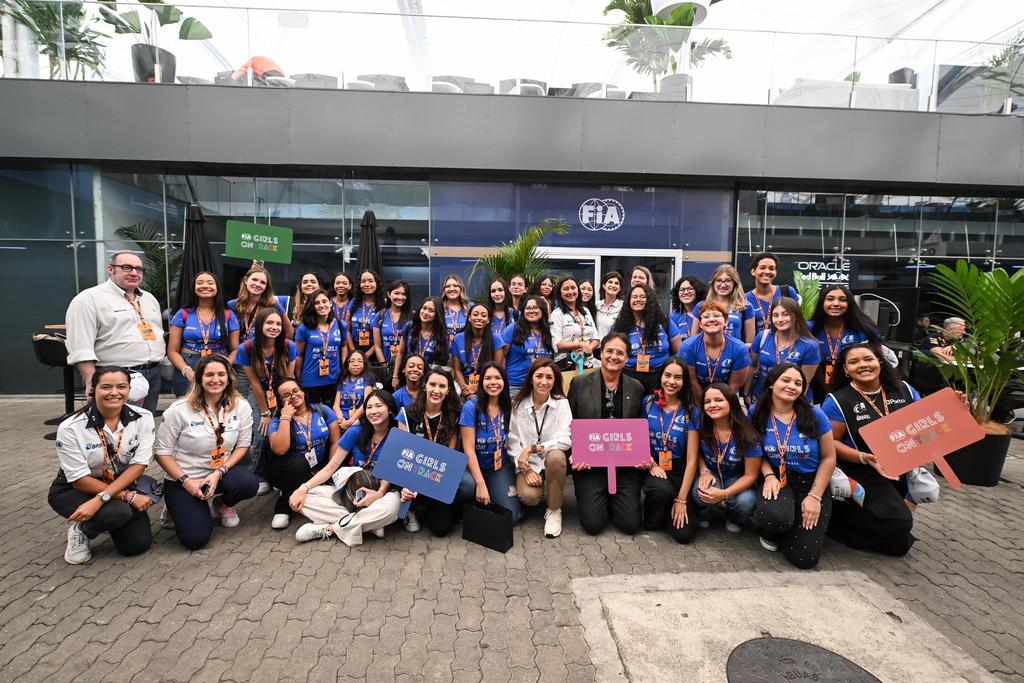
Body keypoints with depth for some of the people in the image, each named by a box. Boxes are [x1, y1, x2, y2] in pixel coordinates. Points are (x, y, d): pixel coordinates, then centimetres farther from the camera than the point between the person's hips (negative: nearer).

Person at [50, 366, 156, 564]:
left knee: (138, 544, -11)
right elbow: (80, 480, -18)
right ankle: (81, 530, 2)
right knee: (119, 512, -33)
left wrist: (100, 499, -28)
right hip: (73, 490, -2)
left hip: (121, 484, 3)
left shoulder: (143, 418, -16)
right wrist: (129, 496, -23)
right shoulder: (71, 428, -22)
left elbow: (139, 464, -16)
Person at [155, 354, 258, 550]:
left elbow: (242, 445, -3)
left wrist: (219, 473, -16)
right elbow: (162, 452, -8)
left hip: (221, 472, 2)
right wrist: (186, 481, -16)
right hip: (182, 479, -2)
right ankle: (178, 508, 19)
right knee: (196, 539, -17)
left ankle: (223, 504, 7)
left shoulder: (241, 407, -8)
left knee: (249, 484, -31)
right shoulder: (179, 410, -14)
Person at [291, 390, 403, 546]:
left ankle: (327, 529, -18)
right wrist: (304, 487, -18)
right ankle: (369, 524, -21)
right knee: (304, 498, -20)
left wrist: (379, 493, -32)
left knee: (391, 506, -39)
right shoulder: (356, 432, -4)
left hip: (379, 492, -2)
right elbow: (331, 467, -3)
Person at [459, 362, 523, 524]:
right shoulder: (471, 407, -14)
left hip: (501, 467, 2)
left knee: (511, 516, -17)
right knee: (468, 486, -37)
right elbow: (469, 448, -15)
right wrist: (481, 484, -22)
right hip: (474, 466, -2)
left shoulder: (509, 406, -3)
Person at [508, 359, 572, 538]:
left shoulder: (562, 403, -4)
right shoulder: (517, 404, -2)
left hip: (553, 458, 0)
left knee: (555, 456, -36)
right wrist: (526, 469, -14)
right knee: (529, 496, -29)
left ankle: (554, 510, -13)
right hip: (527, 463, 0)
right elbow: (513, 441, -2)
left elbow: (565, 440, -14)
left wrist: (533, 448, -22)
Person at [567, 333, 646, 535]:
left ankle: (613, 500, 27)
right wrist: (574, 455, -10)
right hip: (589, 464, -1)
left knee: (631, 524, -5)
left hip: (626, 465, 2)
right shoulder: (579, 383, -1)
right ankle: (602, 499, 26)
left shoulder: (636, 388, 6)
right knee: (593, 524, -8)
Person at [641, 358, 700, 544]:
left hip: (679, 471, 0)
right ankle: (652, 519, -1)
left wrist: (681, 500, -13)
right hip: (652, 466, 0)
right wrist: (651, 464, -12)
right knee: (662, 490, -36)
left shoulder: (691, 411, -7)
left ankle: (668, 507, 19)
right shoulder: (648, 403, -1)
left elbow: (691, 459, -9)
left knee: (684, 533, -15)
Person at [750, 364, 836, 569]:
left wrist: (814, 497, -8)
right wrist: (769, 475, -15)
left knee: (804, 558, -11)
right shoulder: (756, 413, -7)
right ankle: (771, 531, 3)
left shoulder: (815, 415, -9)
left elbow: (829, 458, -3)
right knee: (774, 517, -37)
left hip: (812, 483, 1)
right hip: (778, 480, 0)